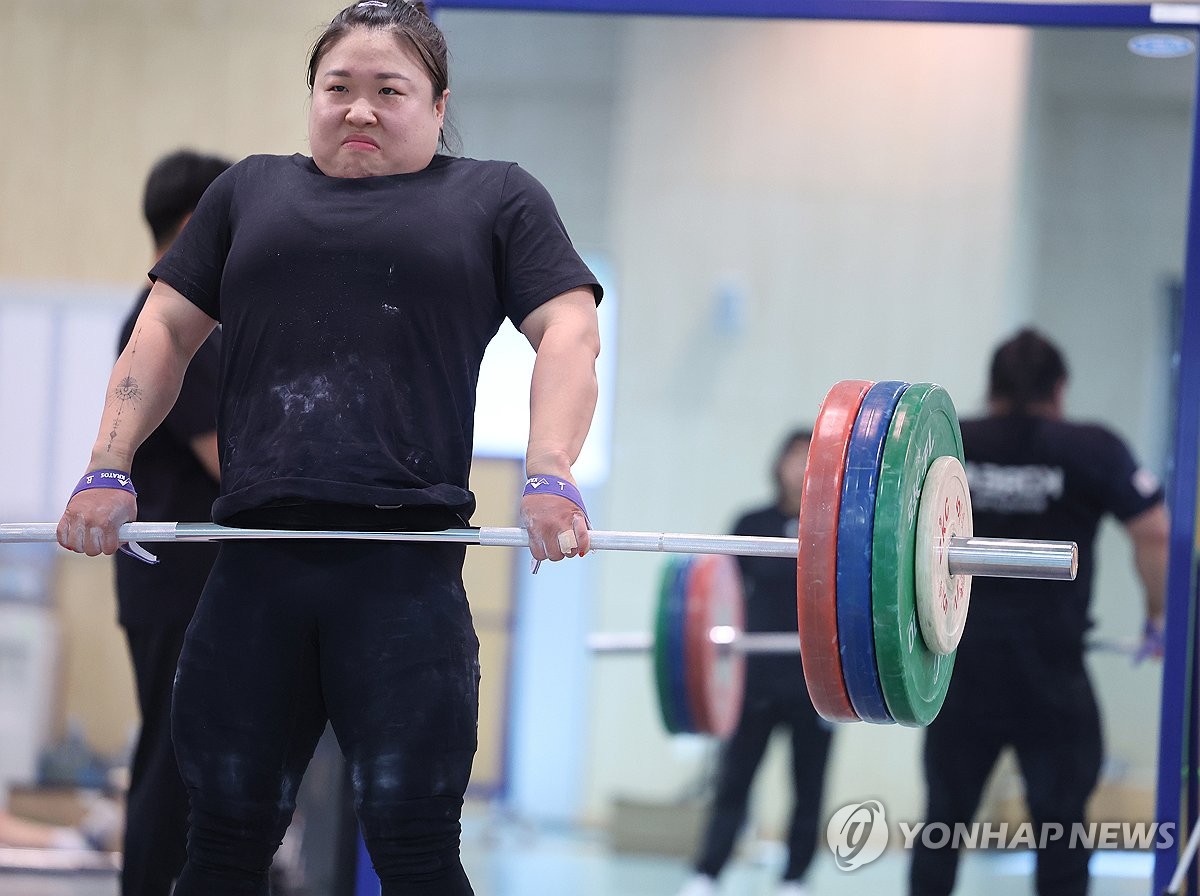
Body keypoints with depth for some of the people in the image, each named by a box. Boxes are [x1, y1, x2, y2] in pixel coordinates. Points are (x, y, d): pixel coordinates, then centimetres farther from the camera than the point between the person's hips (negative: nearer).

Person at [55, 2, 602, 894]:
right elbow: (166, 331, 20)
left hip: (405, 566, -3)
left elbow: (570, 331, 4)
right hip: (256, 564, 3)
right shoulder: (252, 192, 23)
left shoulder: (496, 199, 14)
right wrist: (108, 469, 6)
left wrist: (550, 475, -13)